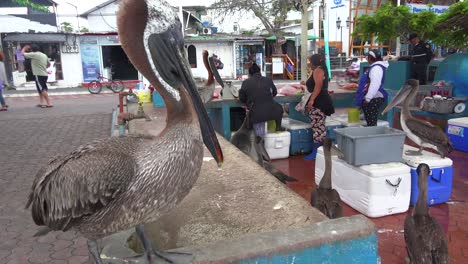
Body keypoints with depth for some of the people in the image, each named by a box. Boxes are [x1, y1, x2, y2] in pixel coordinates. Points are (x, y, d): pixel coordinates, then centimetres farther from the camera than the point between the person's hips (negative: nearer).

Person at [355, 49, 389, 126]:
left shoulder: (376, 67, -15)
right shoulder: (374, 66, 20)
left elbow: (375, 84, -26)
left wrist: (368, 98, -27)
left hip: (374, 99, -11)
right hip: (371, 99, 11)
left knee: (371, 123, -10)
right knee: (369, 122, 13)